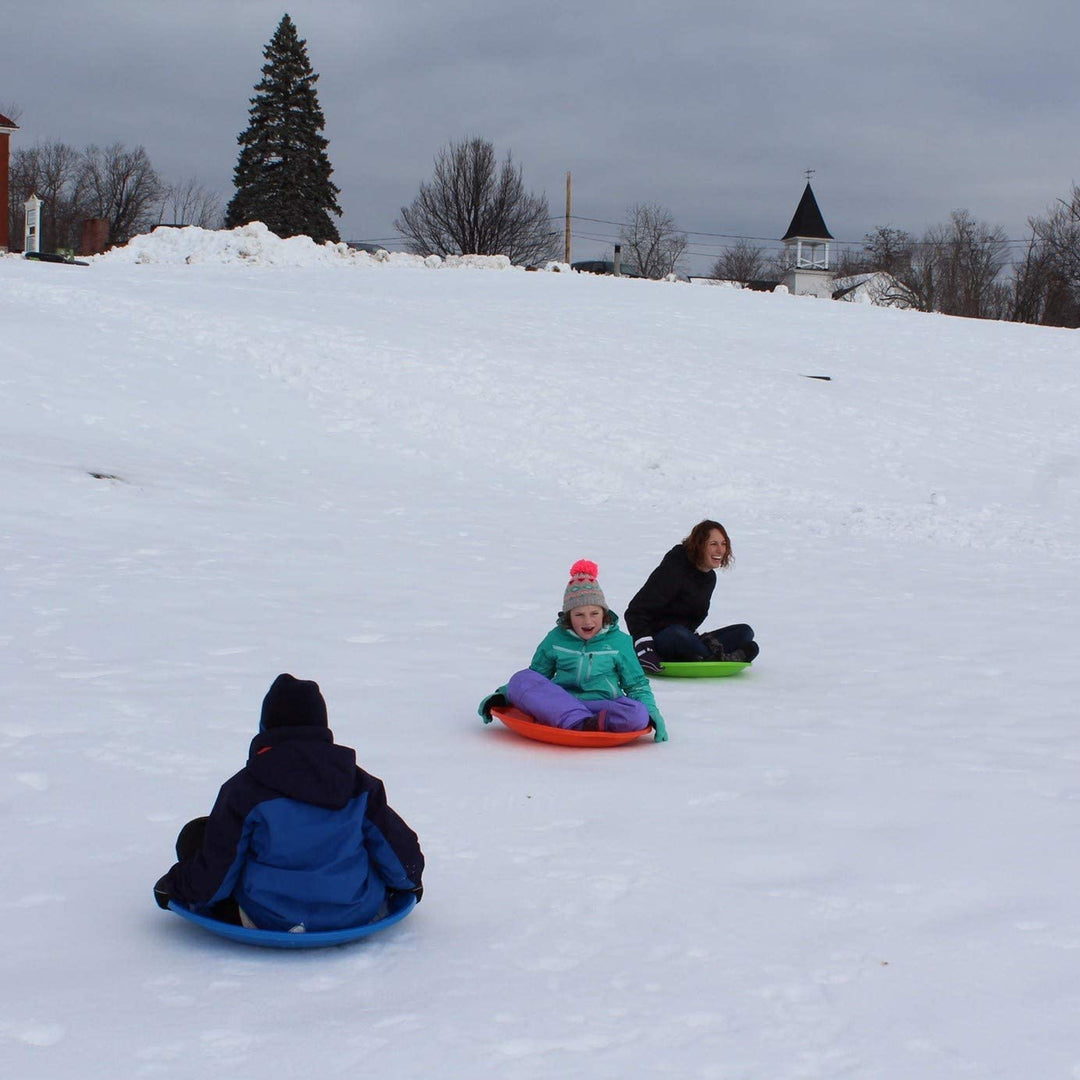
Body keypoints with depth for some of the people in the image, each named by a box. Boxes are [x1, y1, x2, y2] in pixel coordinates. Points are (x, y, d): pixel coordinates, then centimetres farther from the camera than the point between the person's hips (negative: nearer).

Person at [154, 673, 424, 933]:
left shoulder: (245, 788, -11)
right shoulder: (359, 783, -2)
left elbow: (215, 871, -9)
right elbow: (397, 846, 6)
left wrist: (176, 886, 13)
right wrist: (409, 881, 29)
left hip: (271, 921, -5)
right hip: (355, 915, 6)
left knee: (196, 834, 8)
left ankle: (235, 915, 1)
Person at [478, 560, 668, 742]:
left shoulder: (619, 642, 9)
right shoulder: (555, 639, 11)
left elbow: (637, 685, 15)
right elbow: (537, 675, 22)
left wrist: (651, 713, -3)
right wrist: (502, 695, 9)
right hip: (559, 707, 2)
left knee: (638, 714, -32)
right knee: (521, 679, -26)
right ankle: (580, 725, -40)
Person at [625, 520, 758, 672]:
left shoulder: (709, 577, 11)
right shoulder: (673, 570, -14)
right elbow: (637, 610, -18)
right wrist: (643, 650, -28)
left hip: (685, 642, 8)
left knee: (745, 631, -7)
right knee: (676, 633, -43)